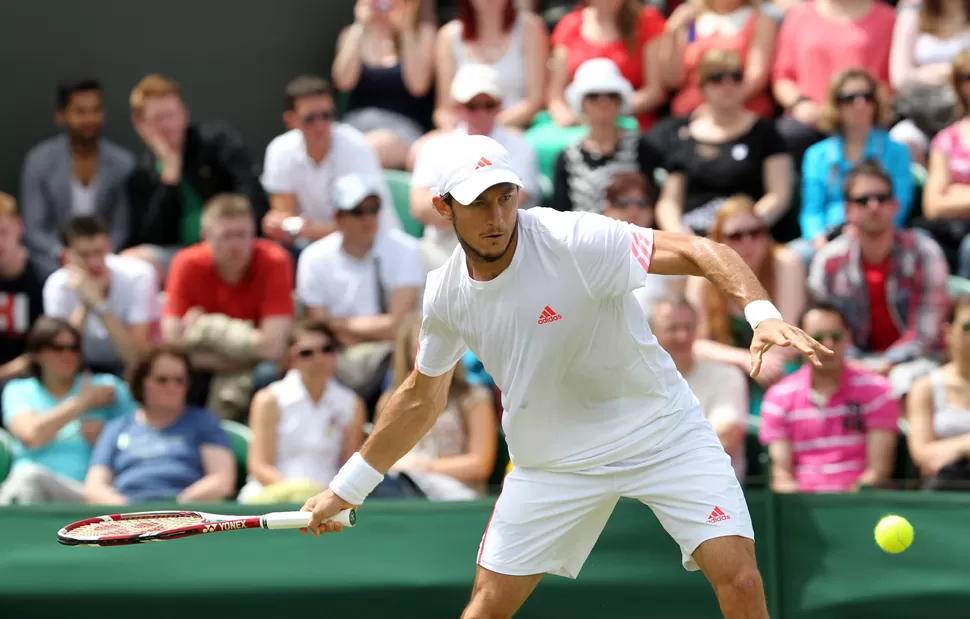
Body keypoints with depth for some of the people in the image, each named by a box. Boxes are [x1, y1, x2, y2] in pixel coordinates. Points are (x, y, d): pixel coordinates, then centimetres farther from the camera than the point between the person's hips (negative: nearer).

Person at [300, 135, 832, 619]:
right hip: (551, 458, 4)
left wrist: (763, 314, -47)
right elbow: (421, 397, 11)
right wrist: (345, 489, 17)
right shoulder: (445, 295, -6)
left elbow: (701, 253, -28)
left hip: (661, 433, -4)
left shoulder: (573, 241, -24)